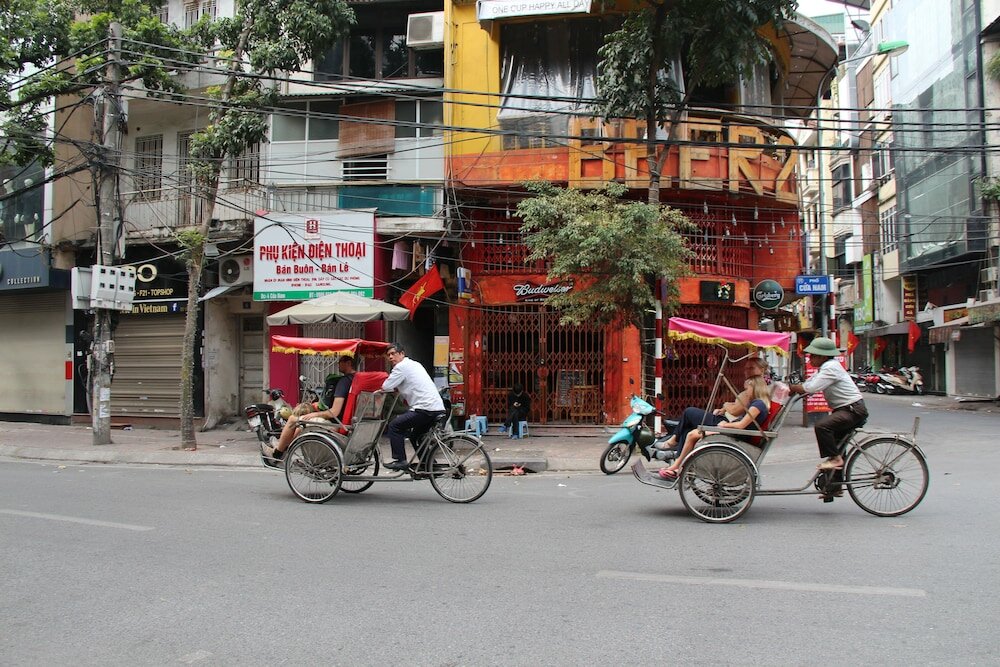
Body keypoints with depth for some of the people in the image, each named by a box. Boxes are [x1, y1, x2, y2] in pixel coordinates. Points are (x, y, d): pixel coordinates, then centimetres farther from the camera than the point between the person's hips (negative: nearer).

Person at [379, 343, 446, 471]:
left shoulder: (401, 367, -4)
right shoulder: (414, 364, 24)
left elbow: (386, 387, -7)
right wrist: (397, 389, 18)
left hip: (425, 408, -9)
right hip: (439, 408, 9)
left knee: (394, 426, 0)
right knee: (416, 436, 24)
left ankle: (400, 460, -1)